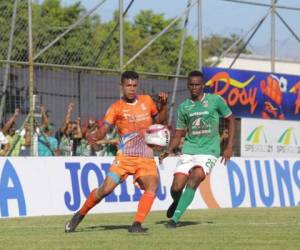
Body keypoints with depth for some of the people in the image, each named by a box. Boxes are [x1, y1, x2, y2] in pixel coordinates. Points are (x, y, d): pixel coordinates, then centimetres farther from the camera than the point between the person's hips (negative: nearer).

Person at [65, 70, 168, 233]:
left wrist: (163, 104, 5)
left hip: (146, 157, 2)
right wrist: (94, 136, -32)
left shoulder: (147, 101, 11)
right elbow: (104, 129, -10)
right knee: (106, 189, -10)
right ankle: (80, 215, 13)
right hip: (125, 157, -2)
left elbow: (159, 120, 24)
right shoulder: (116, 108, -1)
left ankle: (137, 225, -21)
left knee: (152, 186, -24)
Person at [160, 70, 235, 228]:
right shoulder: (184, 107, 9)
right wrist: (169, 150, -4)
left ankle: (175, 218, -24)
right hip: (188, 151, 3)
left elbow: (230, 119, 10)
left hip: (209, 151, -3)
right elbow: (179, 134, 14)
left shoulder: (215, 100, 0)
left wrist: (229, 147, 3)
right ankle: (177, 202, 30)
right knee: (176, 188, -8)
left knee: (194, 179, -27)